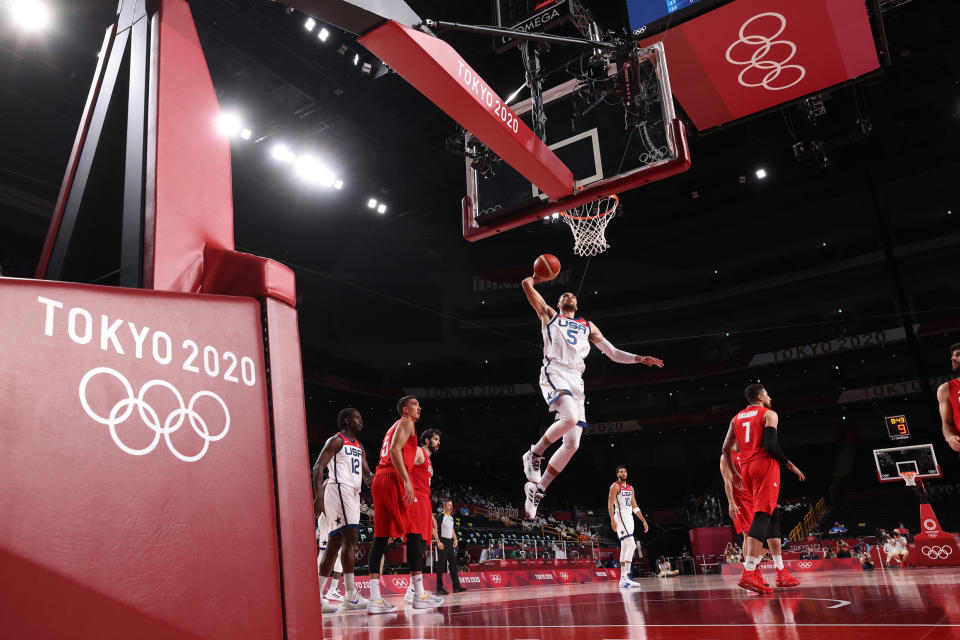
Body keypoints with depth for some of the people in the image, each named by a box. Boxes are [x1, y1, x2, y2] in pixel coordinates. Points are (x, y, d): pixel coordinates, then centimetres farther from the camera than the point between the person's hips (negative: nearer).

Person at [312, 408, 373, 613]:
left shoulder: (359, 446, 24)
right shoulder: (336, 440, -2)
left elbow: (366, 474, 21)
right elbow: (318, 468, -9)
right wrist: (318, 497, -20)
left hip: (352, 494, 9)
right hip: (339, 489, -9)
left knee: (334, 544, 7)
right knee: (351, 538, -16)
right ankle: (351, 596, -16)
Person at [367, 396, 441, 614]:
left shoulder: (394, 427, 30)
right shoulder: (406, 423, 1)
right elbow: (395, 451, -15)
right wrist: (406, 480, -22)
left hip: (379, 480, 10)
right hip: (394, 480, -10)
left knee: (380, 537, 3)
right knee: (413, 535, -6)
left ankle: (375, 599, -1)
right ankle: (419, 595, -5)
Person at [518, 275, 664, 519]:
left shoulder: (587, 326, 30)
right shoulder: (549, 315, 20)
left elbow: (613, 353, 27)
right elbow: (527, 284, 15)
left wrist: (640, 359, 16)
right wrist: (542, 276, 30)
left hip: (576, 381, 5)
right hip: (554, 373, -5)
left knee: (572, 444, -4)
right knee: (571, 417, -34)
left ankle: (537, 488, 8)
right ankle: (534, 454, -13)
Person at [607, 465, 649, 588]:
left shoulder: (630, 488, 18)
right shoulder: (615, 486, -5)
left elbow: (635, 507, 21)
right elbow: (610, 504, -13)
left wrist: (644, 521, 16)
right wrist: (612, 520, -25)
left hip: (629, 518, 8)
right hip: (620, 517, -8)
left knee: (625, 548, 8)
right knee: (631, 545, -19)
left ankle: (622, 579, 11)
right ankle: (626, 577, -20)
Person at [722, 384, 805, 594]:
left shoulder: (737, 418, 18)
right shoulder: (769, 414, 0)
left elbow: (726, 448, 15)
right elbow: (771, 445, -13)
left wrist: (733, 472, 25)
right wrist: (790, 466, -3)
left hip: (746, 468, 7)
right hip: (765, 466, -7)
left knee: (772, 515, 17)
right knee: (762, 516, -14)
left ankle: (781, 572, 19)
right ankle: (748, 573, -25)